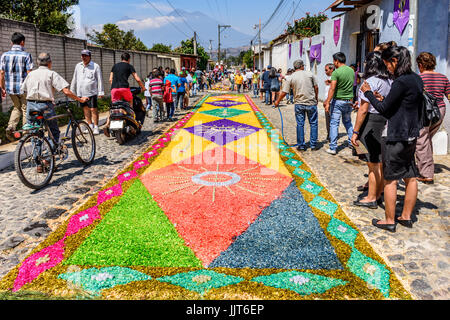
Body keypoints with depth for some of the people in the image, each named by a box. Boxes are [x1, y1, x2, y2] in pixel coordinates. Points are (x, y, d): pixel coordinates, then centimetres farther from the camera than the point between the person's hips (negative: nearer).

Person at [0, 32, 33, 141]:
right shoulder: (26, 55, -9)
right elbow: (29, 73, -12)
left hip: (10, 87, 4)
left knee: (17, 107, 22)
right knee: (25, 109, 8)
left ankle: (10, 127, 4)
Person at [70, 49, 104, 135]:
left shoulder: (95, 66, -1)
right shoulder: (78, 66, 13)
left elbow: (100, 80, -3)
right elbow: (74, 79, 19)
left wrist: (101, 92, -8)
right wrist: (72, 91, 18)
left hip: (91, 92, -5)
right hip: (81, 93, 5)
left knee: (93, 109, -5)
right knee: (85, 109, 10)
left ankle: (96, 127, 3)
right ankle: (90, 126, 21)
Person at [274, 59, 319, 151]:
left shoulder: (290, 78, -1)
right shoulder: (310, 74, -1)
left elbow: (284, 92, -2)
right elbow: (316, 87, 2)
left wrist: (277, 101, 12)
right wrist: (316, 98, 17)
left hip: (299, 104, 1)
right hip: (311, 103, -1)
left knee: (300, 124, 8)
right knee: (313, 123, 9)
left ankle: (301, 145, 10)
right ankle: (313, 145, 11)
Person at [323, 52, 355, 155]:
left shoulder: (336, 72, -14)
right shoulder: (352, 71, 7)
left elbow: (332, 89, -19)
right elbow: (352, 85, 15)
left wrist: (328, 102, -18)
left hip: (338, 101, -6)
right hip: (349, 100, 6)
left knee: (334, 123, -2)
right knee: (348, 122, 22)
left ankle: (333, 148, -3)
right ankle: (352, 142, 26)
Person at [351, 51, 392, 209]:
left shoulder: (371, 81, -15)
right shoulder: (389, 81, 9)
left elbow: (363, 110, -17)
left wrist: (355, 132, -13)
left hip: (371, 121, -8)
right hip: (385, 121, 8)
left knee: (373, 163, -1)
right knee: (380, 161, 16)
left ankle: (371, 198, 8)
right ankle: (379, 193, 28)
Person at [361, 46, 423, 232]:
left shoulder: (401, 82, -18)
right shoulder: (417, 79, 10)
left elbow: (383, 109, -14)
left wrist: (368, 93, -1)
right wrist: (385, 101, 14)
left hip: (395, 137, -9)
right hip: (411, 135, 9)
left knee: (390, 180, 0)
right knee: (410, 177, 14)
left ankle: (390, 221, 9)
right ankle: (406, 217, 26)